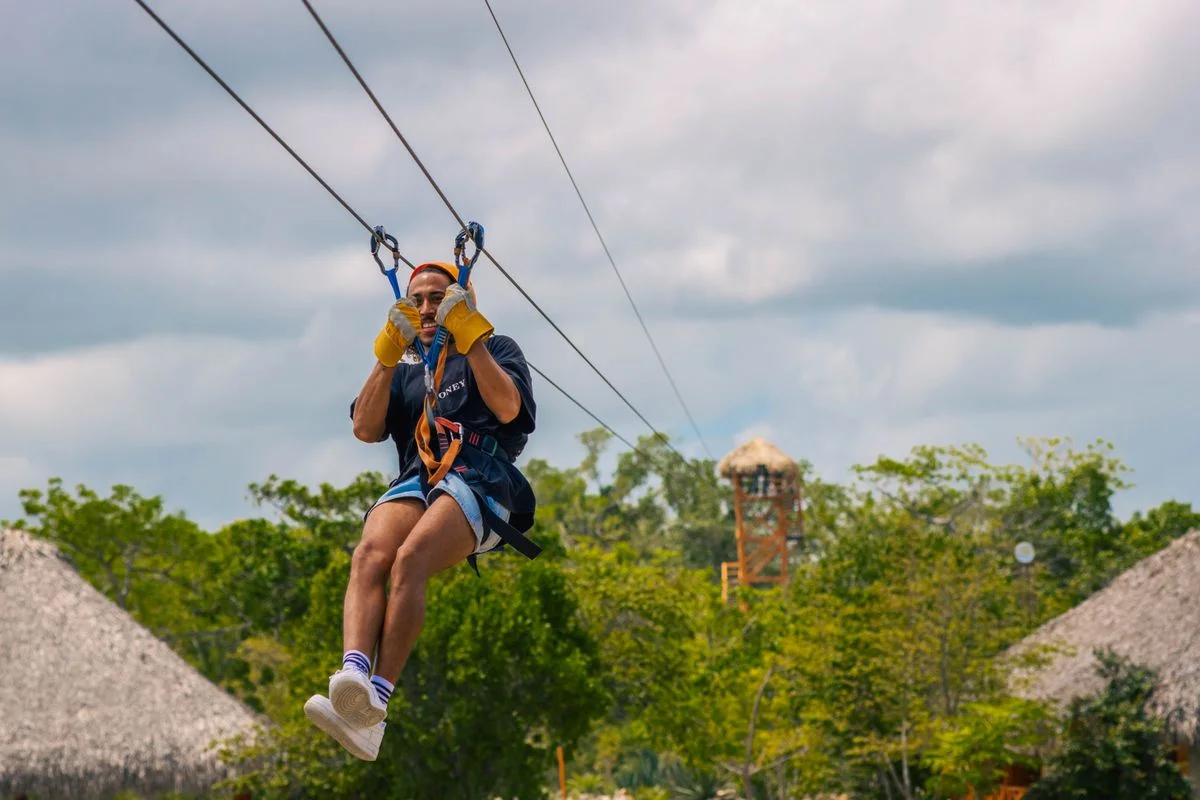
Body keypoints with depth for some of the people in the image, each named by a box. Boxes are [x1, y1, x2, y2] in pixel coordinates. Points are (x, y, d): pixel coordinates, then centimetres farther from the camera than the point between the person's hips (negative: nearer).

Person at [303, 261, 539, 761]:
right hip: (416, 480, 4)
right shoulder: (403, 365, 30)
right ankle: (353, 677, -54)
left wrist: (470, 338, -3)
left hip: (481, 480, -4)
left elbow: (507, 408, -2)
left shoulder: (496, 349, 20)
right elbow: (365, 428, 13)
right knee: (370, 553, -32)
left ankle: (375, 705, -46)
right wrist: (387, 355, 6)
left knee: (410, 559, -33)